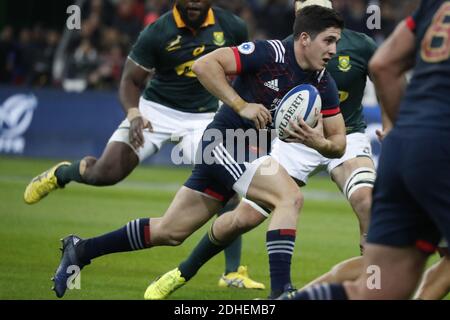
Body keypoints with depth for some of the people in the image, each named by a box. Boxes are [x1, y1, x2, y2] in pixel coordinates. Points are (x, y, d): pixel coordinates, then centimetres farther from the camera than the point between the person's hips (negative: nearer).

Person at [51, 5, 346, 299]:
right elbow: (204, 65, -21)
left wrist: (316, 142, -17)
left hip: (250, 153, 7)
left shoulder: (324, 85, 2)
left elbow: (338, 144, 6)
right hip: (224, 143, -7)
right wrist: (241, 106, -25)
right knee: (290, 197, -25)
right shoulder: (270, 53, -17)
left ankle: (81, 250, 24)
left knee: (169, 232, 12)